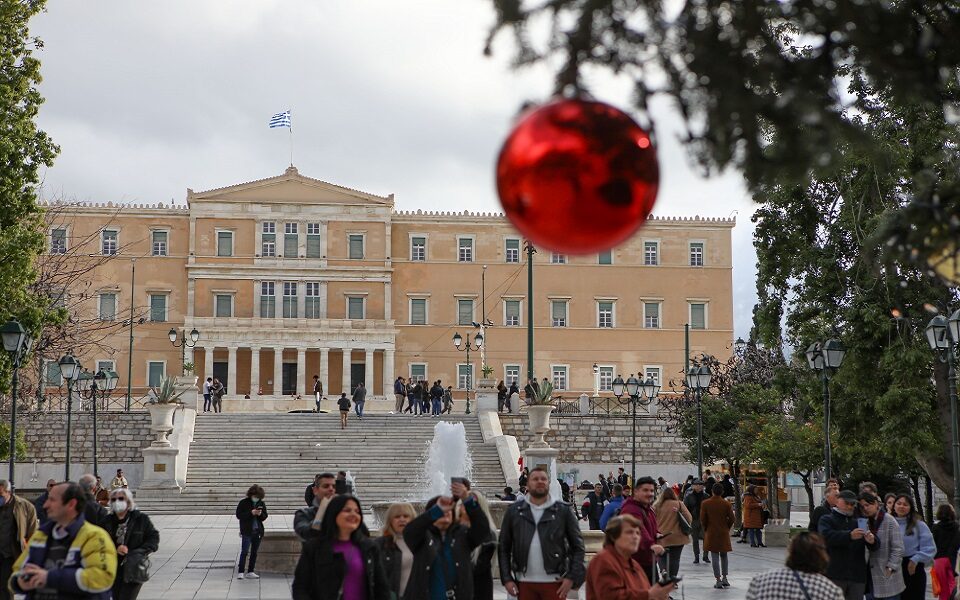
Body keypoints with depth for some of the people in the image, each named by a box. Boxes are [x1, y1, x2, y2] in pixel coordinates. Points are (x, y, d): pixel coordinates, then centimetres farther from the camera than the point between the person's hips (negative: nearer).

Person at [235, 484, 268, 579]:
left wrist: (261, 514, -12)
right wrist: (251, 513, -18)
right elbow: (239, 515, -9)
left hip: (258, 531, 5)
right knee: (244, 552, -9)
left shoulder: (261, 503, 8)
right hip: (247, 531, -5)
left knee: (254, 552, 9)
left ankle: (250, 572, 15)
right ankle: (240, 572, -7)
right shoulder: (243, 503, -5)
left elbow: (264, 517, 11)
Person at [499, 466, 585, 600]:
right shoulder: (514, 511, 5)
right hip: (524, 583, 2)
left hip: (554, 583, -2)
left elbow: (578, 547, 3)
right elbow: (503, 547, 7)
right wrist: (506, 579, -1)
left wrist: (572, 577, -7)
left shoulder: (563, 511, 2)